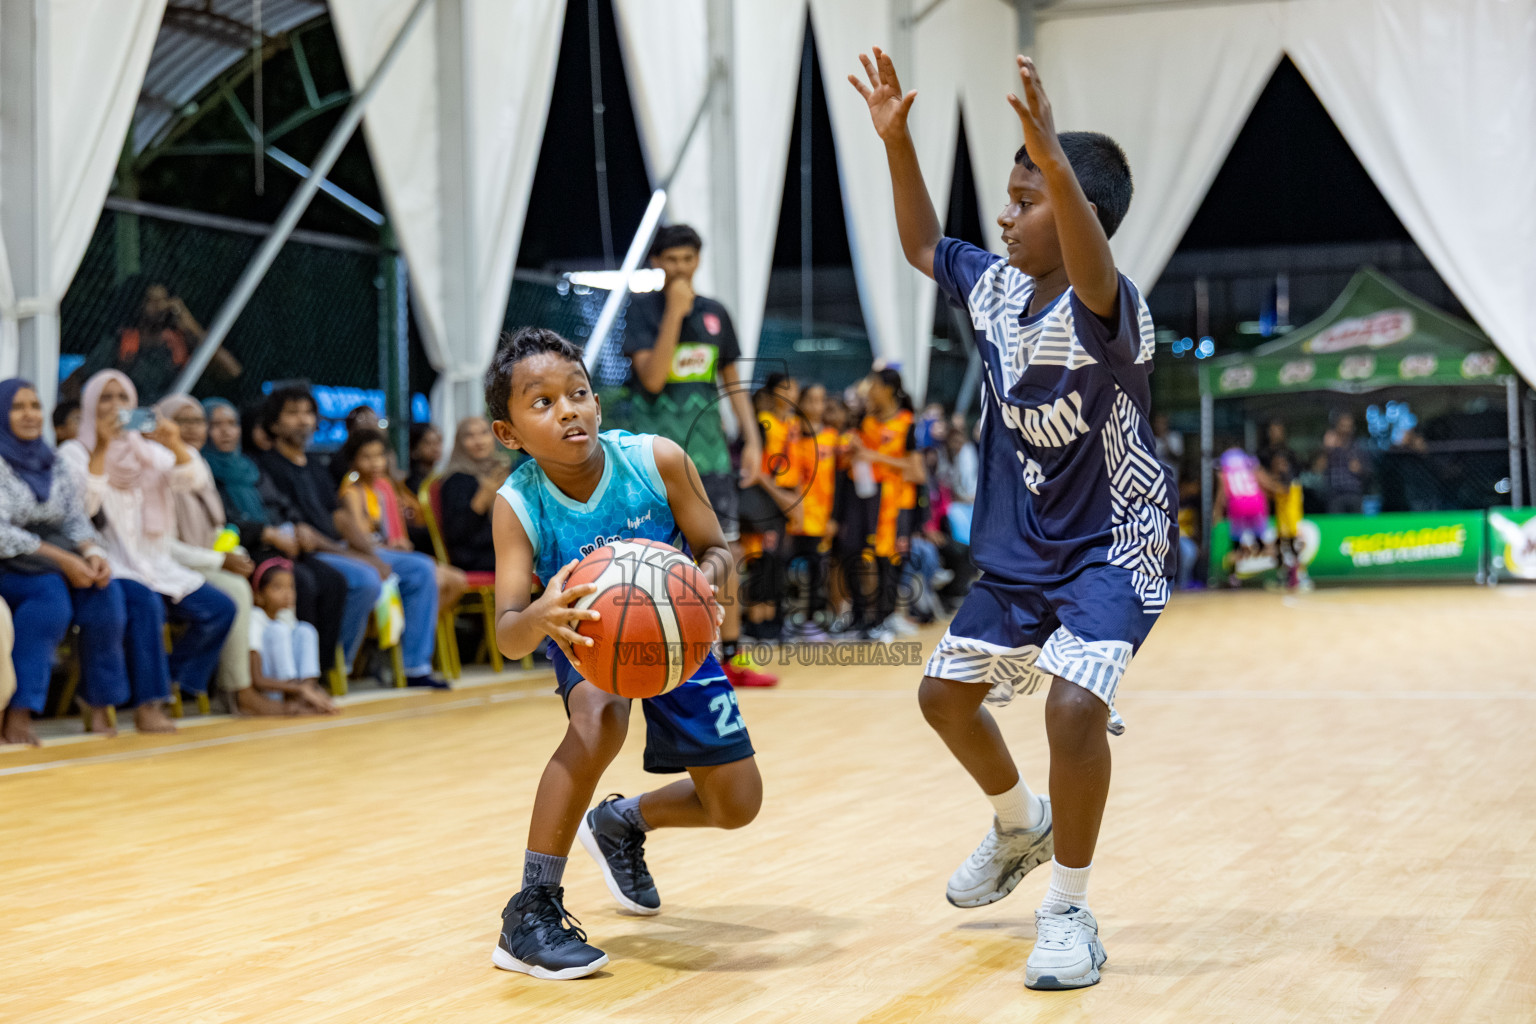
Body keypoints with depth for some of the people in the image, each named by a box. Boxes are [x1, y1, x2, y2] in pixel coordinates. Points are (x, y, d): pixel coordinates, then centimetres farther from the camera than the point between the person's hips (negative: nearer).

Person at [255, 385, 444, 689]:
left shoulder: (315, 467, 21)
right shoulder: (266, 467, -6)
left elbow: (340, 517, 16)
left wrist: (373, 555, -2)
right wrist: (353, 557, -18)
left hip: (339, 548, 9)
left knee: (421, 568, 0)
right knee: (366, 581, -35)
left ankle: (416, 666, -1)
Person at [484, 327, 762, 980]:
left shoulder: (657, 461, -27)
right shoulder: (518, 507, -28)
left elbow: (714, 548, -15)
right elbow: (507, 637, -34)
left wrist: (714, 572, -40)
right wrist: (541, 618, -58)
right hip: (588, 635, -3)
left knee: (736, 807, 2)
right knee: (598, 719, -38)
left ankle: (621, 824, 36)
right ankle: (530, 915, -26)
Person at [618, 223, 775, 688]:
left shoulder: (715, 313, 10)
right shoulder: (642, 309, -5)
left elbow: (731, 380, 16)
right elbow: (652, 378, -18)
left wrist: (751, 438, 7)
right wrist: (674, 313, -21)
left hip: (707, 448, 5)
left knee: (726, 552, 6)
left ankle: (733, 658, 16)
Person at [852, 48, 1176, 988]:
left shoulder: (1105, 312, -26)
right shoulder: (996, 286, -3)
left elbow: (1095, 280, -50)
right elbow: (922, 245, 15)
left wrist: (1057, 166, -65)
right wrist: (898, 144, 1)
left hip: (1112, 548, -8)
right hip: (1021, 549, 8)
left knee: (1073, 704, -26)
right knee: (946, 692, 14)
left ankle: (1069, 911, -7)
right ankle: (1021, 825, 42)